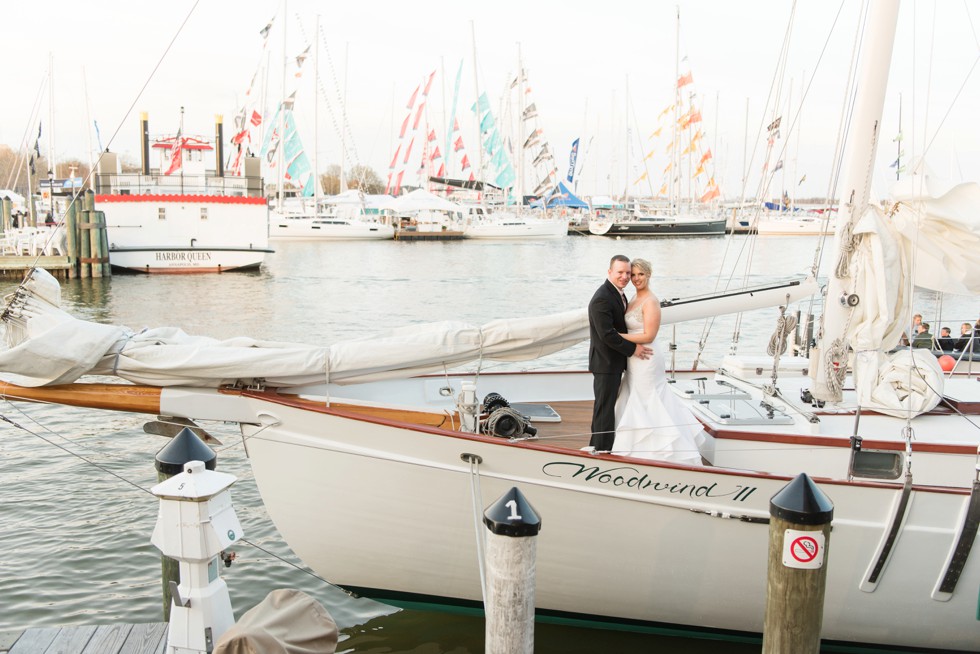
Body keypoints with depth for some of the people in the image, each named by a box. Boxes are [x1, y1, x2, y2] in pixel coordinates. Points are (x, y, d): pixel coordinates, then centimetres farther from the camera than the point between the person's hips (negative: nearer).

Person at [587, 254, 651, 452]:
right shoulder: (602, 299, -22)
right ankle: (604, 449, 10)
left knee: (604, 406, 19)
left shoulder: (618, 293, 10)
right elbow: (607, 334, -25)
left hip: (614, 362, 10)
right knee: (605, 407, 0)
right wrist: (632, 349, -18)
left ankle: (597, 446, 32)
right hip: (606, 363, -10)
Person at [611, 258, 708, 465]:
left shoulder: (651, 301, -17)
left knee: (644, 405, 0)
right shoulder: (635, 298, 10)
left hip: (646, 358, -9)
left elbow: (649, 336, -22)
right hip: (636, 359, 9)